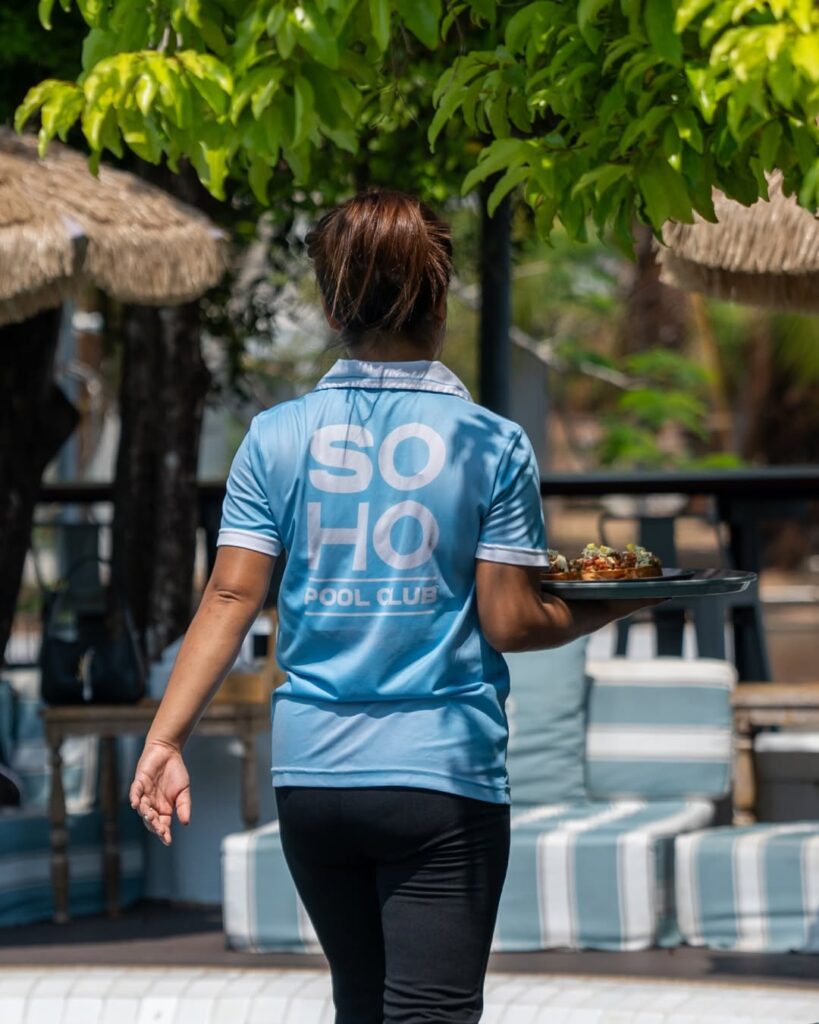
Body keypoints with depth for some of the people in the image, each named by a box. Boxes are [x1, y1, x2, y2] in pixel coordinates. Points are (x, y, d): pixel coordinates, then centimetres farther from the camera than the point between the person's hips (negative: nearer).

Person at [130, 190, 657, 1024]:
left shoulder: (276, 437, 1)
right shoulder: (491, 444, -5)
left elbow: (230, 598, -5)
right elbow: (510, 624, -6)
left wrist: (165, 738, -4)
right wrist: (612, 607, 11)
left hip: (312, 775, 4)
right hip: (443, 773, -3)